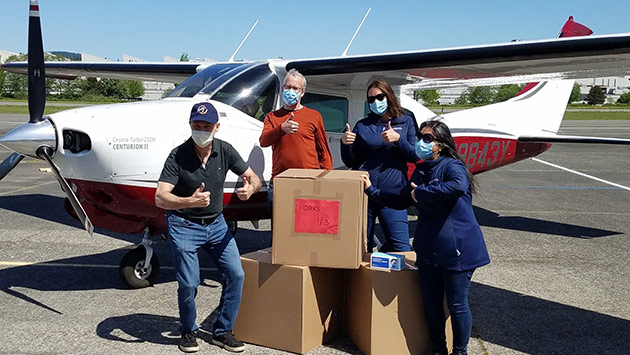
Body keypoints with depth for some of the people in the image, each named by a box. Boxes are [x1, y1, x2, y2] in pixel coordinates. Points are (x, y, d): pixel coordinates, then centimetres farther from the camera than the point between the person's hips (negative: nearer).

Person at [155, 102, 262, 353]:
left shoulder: (224, 150, -8)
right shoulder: (178, 156, -19)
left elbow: (253, 177, 1)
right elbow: (160, 198, -26)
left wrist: (250, 188, -25)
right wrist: (190, 201, -46)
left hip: (216, 223, 4)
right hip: (184, 225, -4)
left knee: (236, 274, -2)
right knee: (189, 283, -9)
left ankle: (222, 332, 16)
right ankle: (188, 332, 20)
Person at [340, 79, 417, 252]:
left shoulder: (406, 122, 12)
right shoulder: (362, 126, 13)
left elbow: (414, 156, 5)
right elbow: (350, 163, 12)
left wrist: (398, 139, -11)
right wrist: (345, 143, -7)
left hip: (393, 193, -1)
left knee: (401, 247, -6)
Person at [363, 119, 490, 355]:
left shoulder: (452, 165, -13)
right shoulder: (421, 171, 11)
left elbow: (459, 185, -37)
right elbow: (402, 200, 24)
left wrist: (421, 192, -26)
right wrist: (372, 191, 20)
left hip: (457, 250, -7)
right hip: (428, 249, 7)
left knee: (457, 305, 5)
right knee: (431, 304, 13)